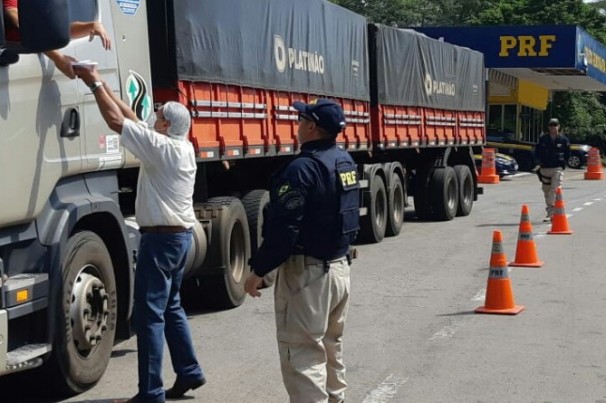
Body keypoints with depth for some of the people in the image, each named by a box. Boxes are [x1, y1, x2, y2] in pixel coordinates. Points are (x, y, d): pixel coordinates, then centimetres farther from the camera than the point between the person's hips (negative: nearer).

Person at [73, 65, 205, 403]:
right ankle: (189, 372, 26)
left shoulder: (160, 147, -16)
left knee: (150, 315, -6)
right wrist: (103, 86, 15)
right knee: (171, 307, 20)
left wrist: (95, 84, -4)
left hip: (160, 238, -9)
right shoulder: (185, 148, 8)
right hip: (181, 235, 9)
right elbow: (133, 121, 14)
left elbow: (116, 121, -16)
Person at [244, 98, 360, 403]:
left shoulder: (303, 167, -21)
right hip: (340, 265, 10)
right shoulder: (346, 161, 8)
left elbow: (283, 229, -23)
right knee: (331, 344, 24)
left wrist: (259, 270, -15)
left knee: (302, 355, -6)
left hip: (307, 271, -9)